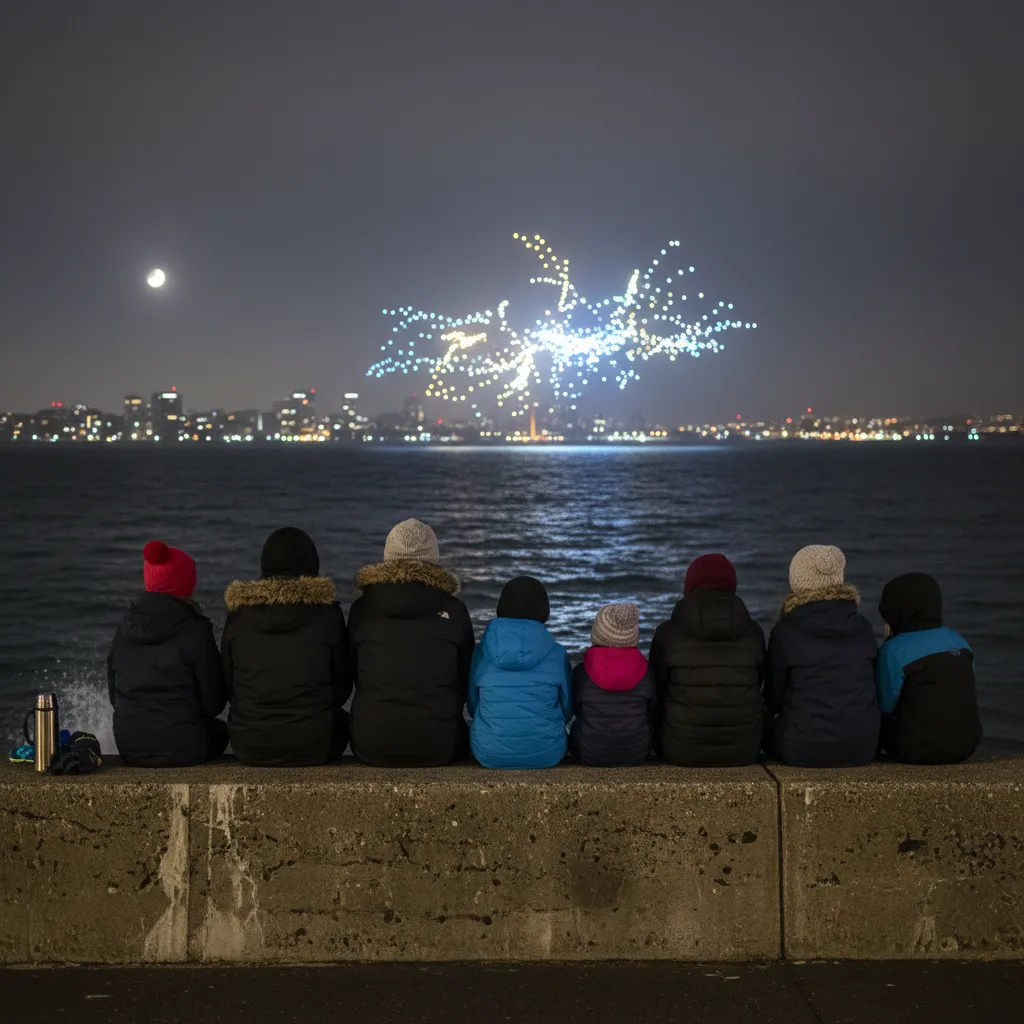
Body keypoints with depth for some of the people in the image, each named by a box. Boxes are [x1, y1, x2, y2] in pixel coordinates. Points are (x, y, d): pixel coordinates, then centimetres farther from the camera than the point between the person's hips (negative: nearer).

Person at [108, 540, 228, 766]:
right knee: (219, 731, 30)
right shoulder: (195, 630, -14)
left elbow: (115, 696, 9)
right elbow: (213, 703, -8)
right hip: (182, 749, -4)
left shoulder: (125, 628, 1)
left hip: (130, 748, 5)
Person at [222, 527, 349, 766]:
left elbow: (228, 686, 7)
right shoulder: (327, 612, -5)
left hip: (248, 746, 2)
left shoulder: (239, 613, 0)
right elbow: (342, 688, 2)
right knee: (340, 719, 31)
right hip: (313, 746, -2)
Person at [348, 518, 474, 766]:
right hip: (439, 744, -1)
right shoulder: (454, 610, 0)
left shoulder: (361, 608, 2)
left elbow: (356, 675, 12)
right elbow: (467, 679, 8)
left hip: (372, 744, 1)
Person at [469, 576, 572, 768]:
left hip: (489, 753, 1)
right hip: (547, 753, -1)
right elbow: (566, 710, 5)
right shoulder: (557, 654, -5)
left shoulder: (483, 651, -2)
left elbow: (474, 707, 8)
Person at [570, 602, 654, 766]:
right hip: (637, 754, 1)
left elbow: (576, 709, 5)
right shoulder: (645, 671, -8)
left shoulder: (582, 671, -11)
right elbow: (654, 713, 4)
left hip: (590, 754, -1)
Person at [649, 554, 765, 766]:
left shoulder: (668, 633, -9)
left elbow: (657, 694, 0)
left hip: (682, 750, -1)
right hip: (744, 750, 2)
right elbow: (755, 686, 10)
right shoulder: (753, 632, -3)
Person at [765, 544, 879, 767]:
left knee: (768, 729, 28)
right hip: (862, 746, 4)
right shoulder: (863, 628, 2)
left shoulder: (785, 632, -7)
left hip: (804, 749, -4)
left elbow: (773, 699, 1)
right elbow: (871, 686, 11)